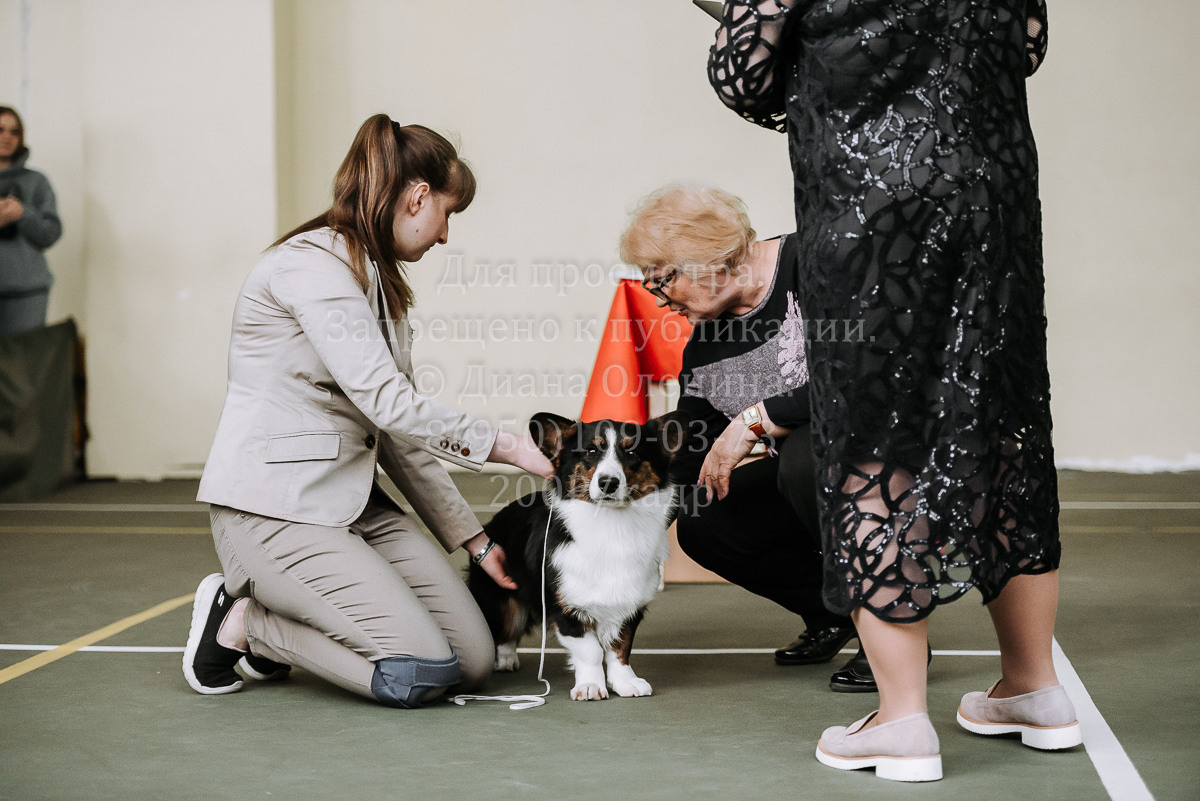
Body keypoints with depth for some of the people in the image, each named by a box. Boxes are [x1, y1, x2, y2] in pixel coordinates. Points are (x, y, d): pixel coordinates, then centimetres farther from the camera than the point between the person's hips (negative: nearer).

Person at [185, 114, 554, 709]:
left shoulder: (378, 277, 18)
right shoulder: (312, 261, -13)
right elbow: (387, 402, -21)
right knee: (422, 672, -19)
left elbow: (400, 434, 16)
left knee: (474, 659, -3)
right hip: (273, 507, -10)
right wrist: (506, 446, -13)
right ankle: (239, 622, 1)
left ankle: (262, 622, 12)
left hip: (351, 501, 10)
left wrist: (474, 540, 13)